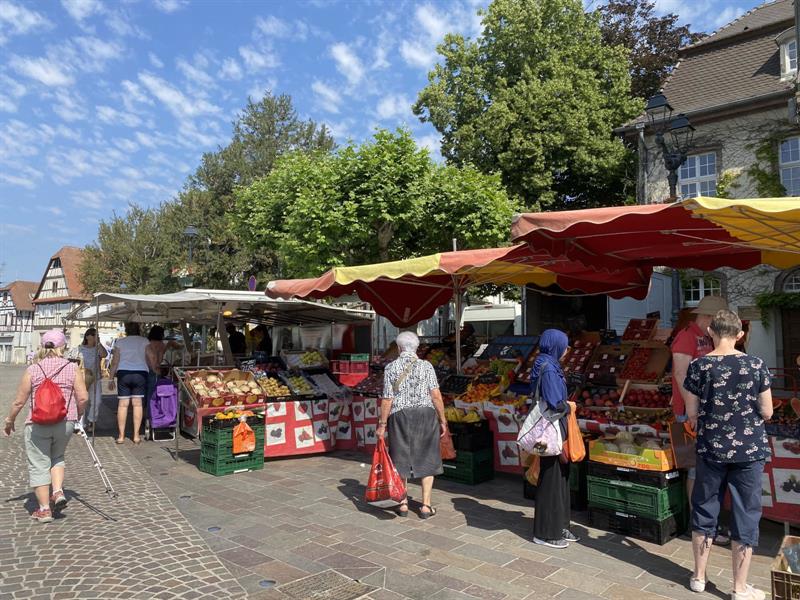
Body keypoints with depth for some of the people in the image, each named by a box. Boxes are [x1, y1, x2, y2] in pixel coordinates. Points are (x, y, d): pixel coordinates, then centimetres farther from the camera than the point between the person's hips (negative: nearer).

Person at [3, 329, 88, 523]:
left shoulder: (32, 370, -4)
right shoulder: (72, 368, -4)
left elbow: (19, 401, 0)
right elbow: (83, 398, -6)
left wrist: (9, 420, 17)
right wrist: (78, 414, 14)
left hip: (37, 425, -1)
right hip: (65, 422, 2)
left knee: (39, 465, 9)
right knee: (57, 458, 25)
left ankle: (44, 509, 13)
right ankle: (58, 492, 7)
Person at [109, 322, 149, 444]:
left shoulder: (120, 342, 7)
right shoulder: (144, 341, 5)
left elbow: (115, 362, 5)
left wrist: (111, 377, 11)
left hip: (123, 373, 0)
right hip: (140, 373, 0)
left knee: (123, 404, 2)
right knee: (137, 404, 2)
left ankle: (121, 436, 4)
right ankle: (136, 436, 3)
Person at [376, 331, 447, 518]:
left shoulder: (391, 367, -2)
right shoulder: (426, 366, -2)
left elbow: (387, 399, -5)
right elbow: (436, 396, -8)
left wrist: (382, 424, 2)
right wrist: (442, 420, 0)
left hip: (400, 416, 0)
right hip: (426, 415, 0)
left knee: (401, 460, 12)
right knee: (427, 460, 9)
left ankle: (403, 504, 17)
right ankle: (426, 506, 9)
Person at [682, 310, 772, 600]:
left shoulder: (698, 366, -8)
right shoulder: (756, 365, -7)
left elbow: (691, 413, -4)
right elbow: (767, 412, -3)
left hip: (710, 450, 1)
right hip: (749, 451, 0)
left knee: (704, 512, 14)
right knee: (745, 516, 10)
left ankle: (699, 577, 27)